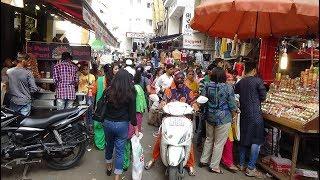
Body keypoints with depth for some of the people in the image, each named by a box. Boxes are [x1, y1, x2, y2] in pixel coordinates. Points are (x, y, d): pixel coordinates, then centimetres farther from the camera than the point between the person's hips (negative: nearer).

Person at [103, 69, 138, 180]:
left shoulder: (109, 91, -8)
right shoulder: (130, 94, -13)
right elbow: (132, 113, -9)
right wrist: (136, 128, 0)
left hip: (108, 123, 3)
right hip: (122, 124, -3)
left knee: (109, 145, 24)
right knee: (120, 150, 8)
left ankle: (108, 167, 46)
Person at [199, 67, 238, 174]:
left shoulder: (207, 86, -4)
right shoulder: (228, 88, -13)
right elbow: (232, 105, -8)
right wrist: (234, 115, 8)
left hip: (210, 117, 4)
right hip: (223, 119, -4)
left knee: (209, 139, 22)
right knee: (219, 143, 8)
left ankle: (203, 161, 32)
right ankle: (214, 166, 19)